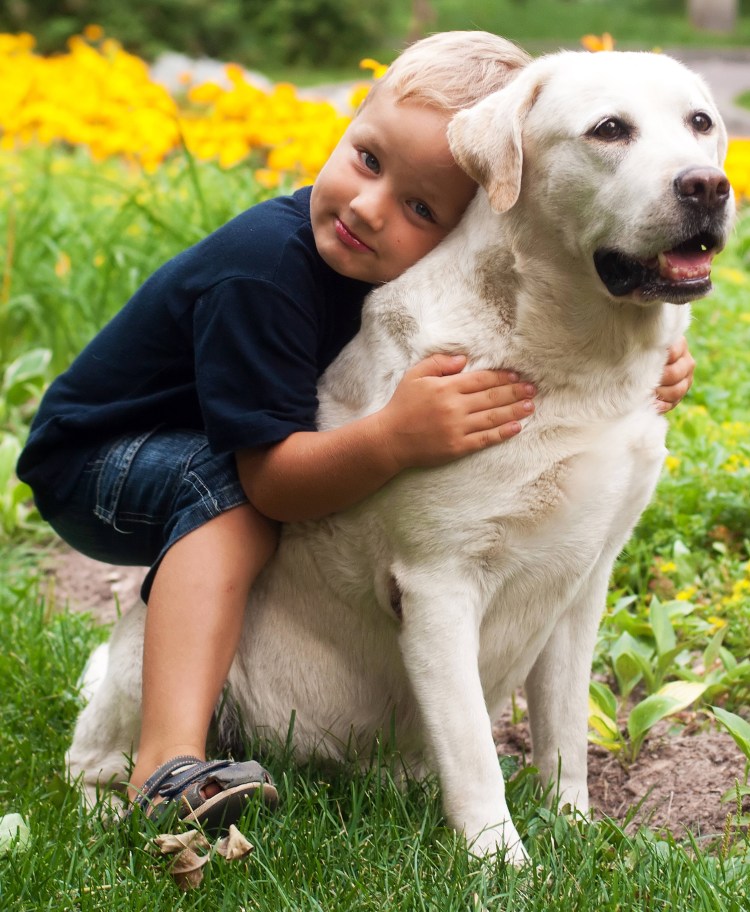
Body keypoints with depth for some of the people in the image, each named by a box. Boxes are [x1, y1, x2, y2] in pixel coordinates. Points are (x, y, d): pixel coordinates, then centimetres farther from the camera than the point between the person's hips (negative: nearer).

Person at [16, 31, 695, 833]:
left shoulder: (431, 277, -14)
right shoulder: (264, 268, -35)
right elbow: (269, 480, -36)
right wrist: (395, 439, -53)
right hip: (91, 462, -7)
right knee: (225, 484, -34)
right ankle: (170, 762, -41)